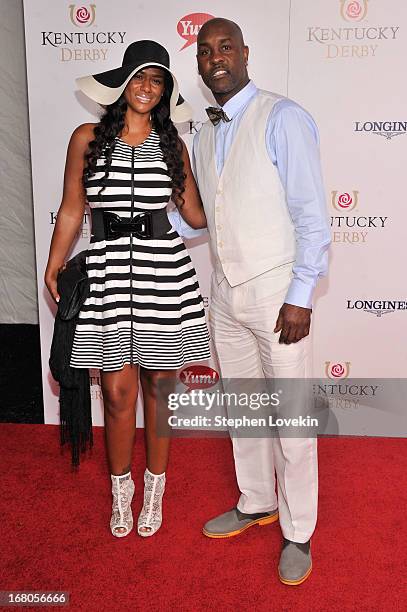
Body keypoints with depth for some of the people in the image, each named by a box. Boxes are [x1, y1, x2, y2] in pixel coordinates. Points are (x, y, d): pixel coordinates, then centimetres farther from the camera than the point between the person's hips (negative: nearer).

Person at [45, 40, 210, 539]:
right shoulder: (88, 137, 5)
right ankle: (121, 488, 29)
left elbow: (196, 214, 7)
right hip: (107, 272, -1)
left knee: (159, 388, 9)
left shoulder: (172, 144, 8)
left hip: (164, 270, 1)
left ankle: (155, 487, 31)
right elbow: (71, 210, 7)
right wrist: (53, 270, 3)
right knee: (118, 391, 5)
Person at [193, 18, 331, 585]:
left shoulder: (282, 118, -9)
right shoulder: (205, 135, 12)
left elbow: (311, 214, -13)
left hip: (276, 292, -6)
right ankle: (256, 504, 38)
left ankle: (298, 533, 22)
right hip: (226, 293, 7)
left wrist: (300, 298, -17)